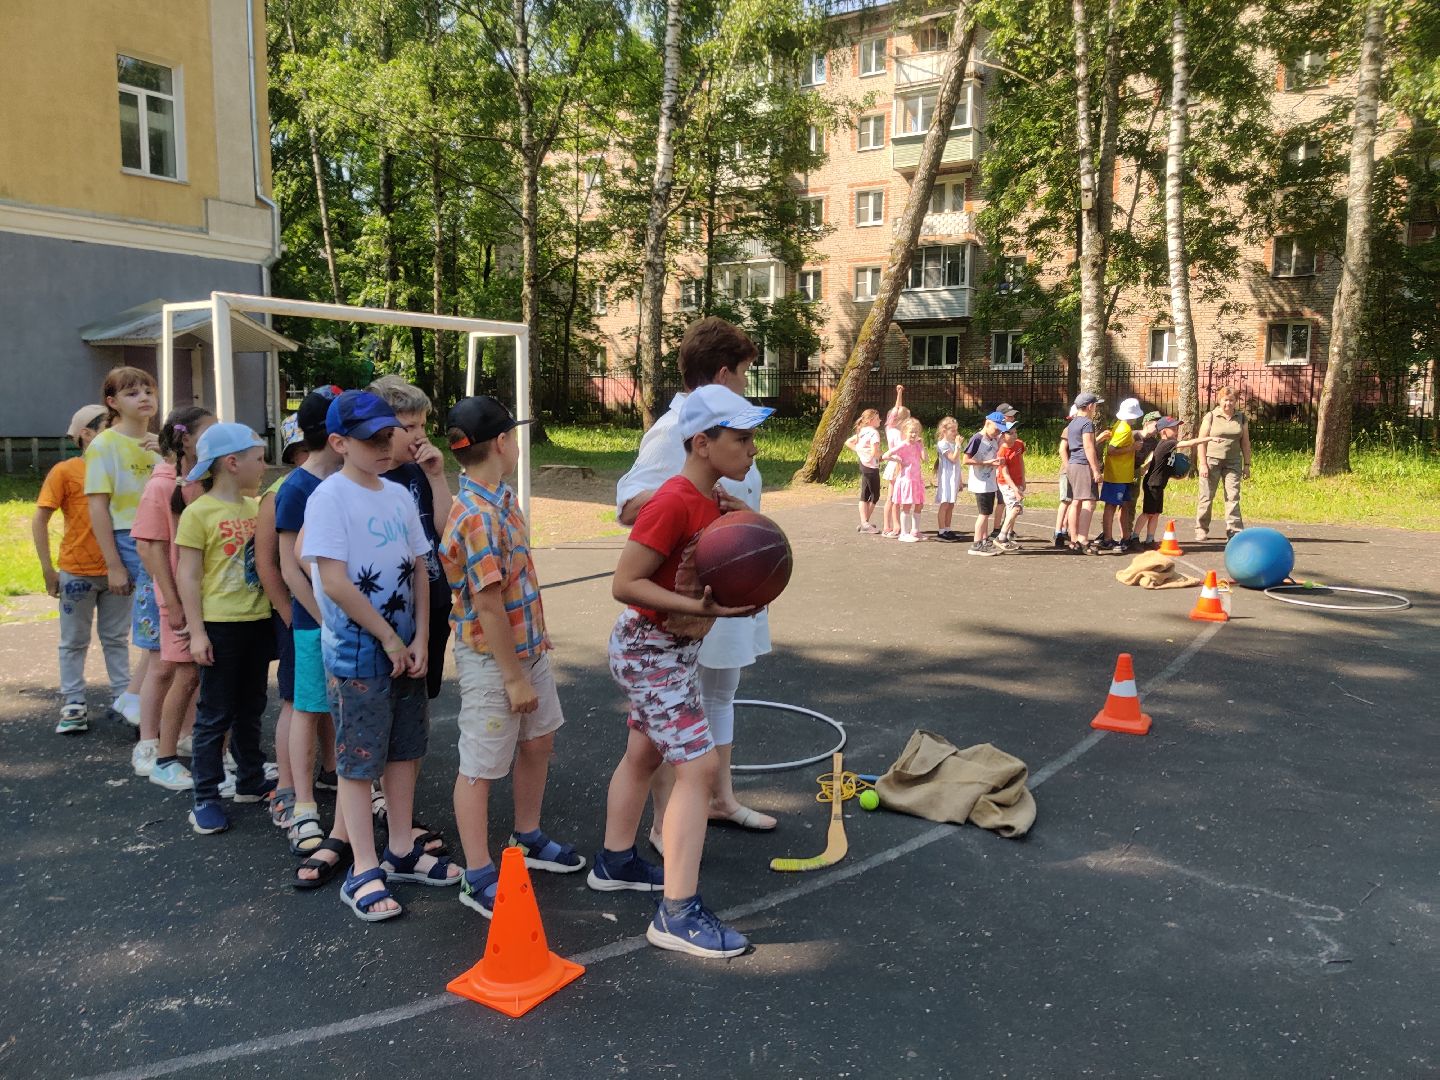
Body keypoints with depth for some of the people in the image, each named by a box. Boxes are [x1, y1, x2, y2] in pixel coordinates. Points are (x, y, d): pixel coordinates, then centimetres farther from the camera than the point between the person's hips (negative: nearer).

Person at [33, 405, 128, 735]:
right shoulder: (65, 471, -6)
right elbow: (39, 521, -6)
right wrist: (48, 569, -10)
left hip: (117, 570, 3)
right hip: (77, 573, -3)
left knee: (116, 639, 13)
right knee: (74, 643, 9)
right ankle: (73, 706, 18)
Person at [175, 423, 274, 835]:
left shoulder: (257, 508, 7)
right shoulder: (199, 513, -11)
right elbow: (188, 576, -11)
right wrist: (196, 631, -14)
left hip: (258, 621, 6)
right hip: (220, 625, -6)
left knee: (251, 709, 17)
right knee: (215, 715, 2)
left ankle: (251, 781, 31)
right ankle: (205, 798, 13)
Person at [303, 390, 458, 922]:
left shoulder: (399, 495, 7)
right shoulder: (329, 497, -14)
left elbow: (419, 570, 7)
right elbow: (334, 582, -19)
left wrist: (420, 640, -3)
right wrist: (389, 639, -13)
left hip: (405, 648, 7)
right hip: (356, 653, -7)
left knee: (404, 750, 15)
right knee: (359, 761, 3)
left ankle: (402, 852, 30)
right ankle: (364, 873, 14)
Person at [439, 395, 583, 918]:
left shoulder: (502, 499, 4)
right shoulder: (478, 517, -26)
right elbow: (488, 605, -25)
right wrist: (514, 677, -20)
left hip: (527, 646, 10)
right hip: (490, 659, -10)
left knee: (538, 742, 22)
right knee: (480, 767, 4)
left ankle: (528, 840, 41)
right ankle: (479, 878, 18)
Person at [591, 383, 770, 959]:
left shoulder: (711, 500, 4)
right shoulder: (673, 503, -25)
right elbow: (624, 583, -25)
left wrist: (732, 597, -11)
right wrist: (699, 608, -30)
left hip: (675, 647, 10)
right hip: (649, 651, -10)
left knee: (645, 753, 21)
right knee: (699, 764, -11)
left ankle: (615, 862, 39)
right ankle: (678, 913, -4)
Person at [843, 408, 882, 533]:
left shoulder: (862, 432, 10)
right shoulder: (873, 433, -17)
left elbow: (848, 442, 18)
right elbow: (874, 452, -25)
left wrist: (859, 451, 10)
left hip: (863, 465, 9)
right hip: (871, 466, -9)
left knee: (865, 495, 11)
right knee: (875, 496, 1)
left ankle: (864, 523, 13)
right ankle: (865, 524, 3)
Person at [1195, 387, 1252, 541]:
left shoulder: (1241, 418, 9)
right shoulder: (1211, 417, -1)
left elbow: (1245, 443, 12)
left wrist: (1247, 464, 7)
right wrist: (1203, 464, -9)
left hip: (1233, 463, 3)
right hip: (1212, 461, -2)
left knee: (1233, 496, -2)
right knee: (1207, 496, 2)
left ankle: (1234, 531, 0)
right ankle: (1201, 529, 12)